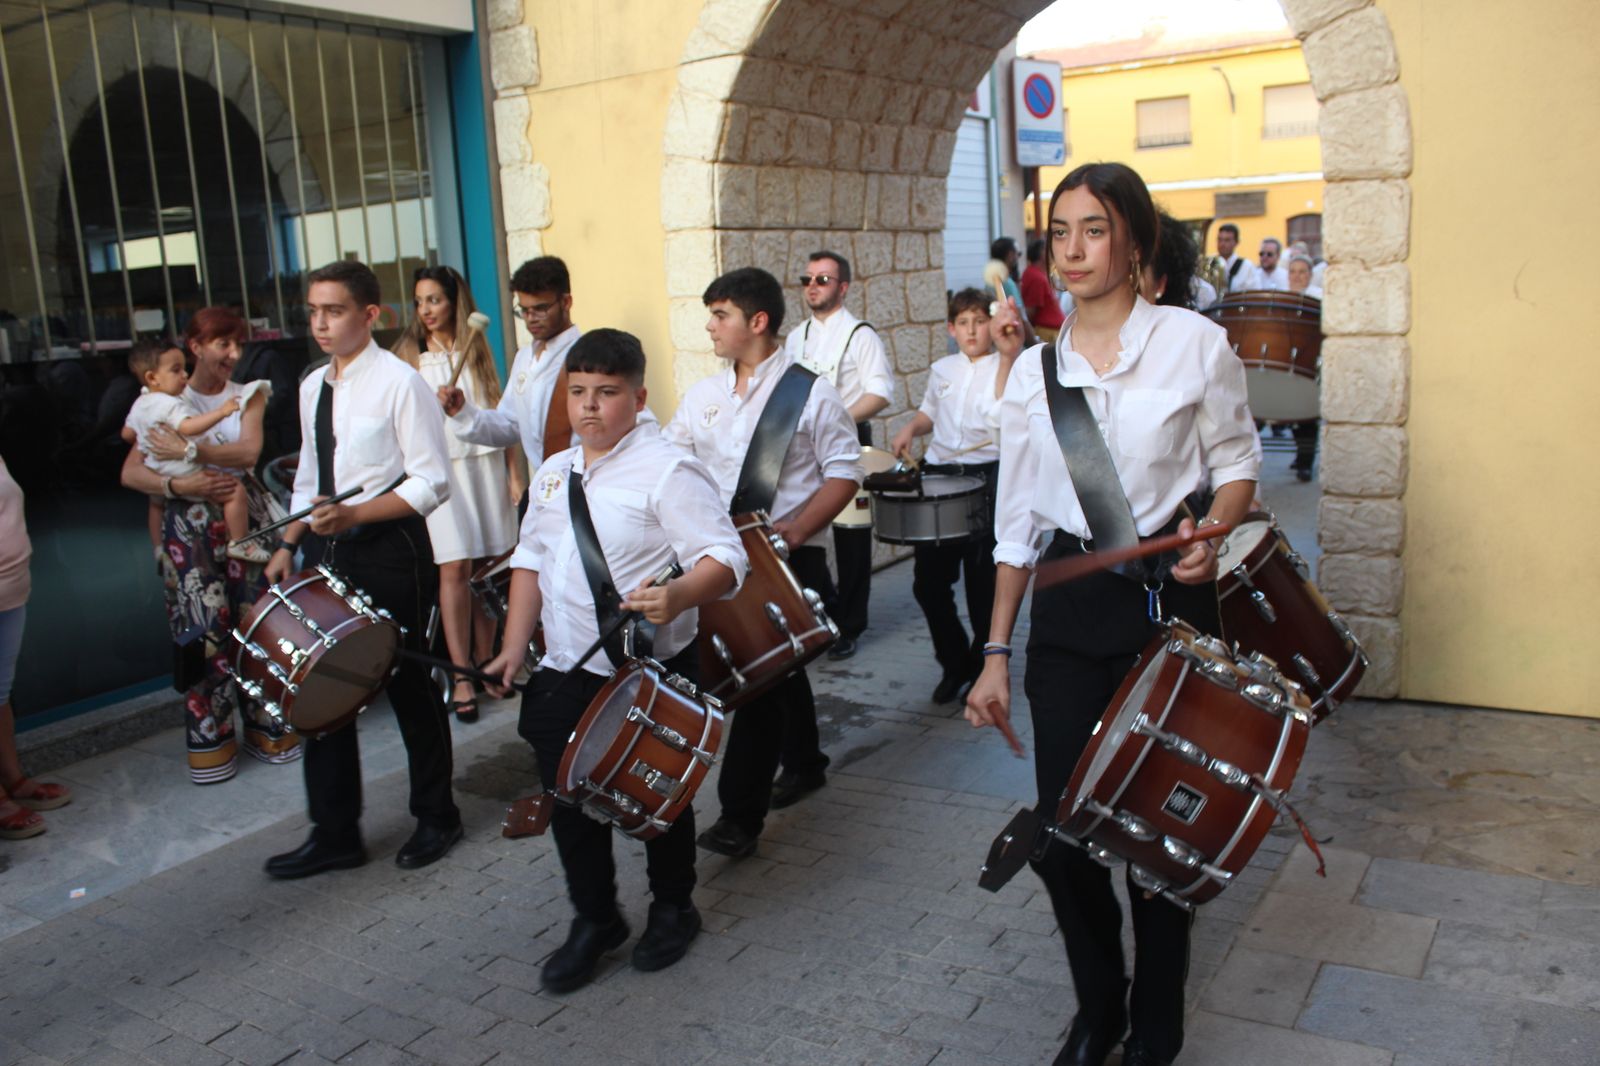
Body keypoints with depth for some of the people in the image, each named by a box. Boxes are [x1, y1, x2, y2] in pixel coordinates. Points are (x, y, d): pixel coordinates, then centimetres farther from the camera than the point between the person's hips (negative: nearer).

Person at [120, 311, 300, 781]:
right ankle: (210, 738, 10)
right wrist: (177, 485, -19)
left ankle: (266, 724, 17)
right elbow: (131, 472, -2)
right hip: (190, 525, -1)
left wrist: (190, 450, -21)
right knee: (204, 628, -3)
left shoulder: (247, 396, 7)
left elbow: (249, 450, -11)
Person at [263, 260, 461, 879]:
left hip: (389, 550, -7)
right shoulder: (312, 388, 11)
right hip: (327, 551, 7)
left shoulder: (399, 383, -11)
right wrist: (289, 544, 8)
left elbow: (431, 482, -14)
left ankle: (436, 817, 27)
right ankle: (334, 833, 24)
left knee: (409, 687, 6)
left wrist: (354, 515, -22)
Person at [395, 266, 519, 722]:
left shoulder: (477, 349, 11)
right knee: (455, 567, -8)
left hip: (484, 460, 2)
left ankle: (485, 663, 16)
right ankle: (460, 677, -5)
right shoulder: (409, 356, 6)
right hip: (438, 465, -2)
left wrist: (512, 473, 6)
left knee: (486, 566, 4)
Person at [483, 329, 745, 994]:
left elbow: (724, 558, -21)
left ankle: (672, 910, 37)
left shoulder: (668, 471, -14)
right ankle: (593, 922, 34)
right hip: (566, 674, 6)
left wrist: (679, 596, -41)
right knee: (570, 801, 12)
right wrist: (514, 649, 9)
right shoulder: (553, 474, 9)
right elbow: (530, 559, 17)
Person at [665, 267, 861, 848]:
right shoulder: (702, 396, 8)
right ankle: (804, 763, 41)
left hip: (789, 559, -6)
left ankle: (740, 815, 2)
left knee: (762, 677, -7)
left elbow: (845, 473, -8)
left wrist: (795, 528, -20)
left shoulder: (811, 393, -8)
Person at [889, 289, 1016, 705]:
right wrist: (911, 428, 10)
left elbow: (1002, 416, -21)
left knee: (983, 583, 1)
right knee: (928, 580, 4)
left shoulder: (1007, 369, -1)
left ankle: (983, 669, 22)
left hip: (987, 477, -4)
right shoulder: (942, 369, 15)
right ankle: (954, 664, 24)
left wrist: (1007, 360, -28)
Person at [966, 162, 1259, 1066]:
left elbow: (1238, 466, 6)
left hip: (1168, 596, -2)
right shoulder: (1034, 369, 6)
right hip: (1066, 609, 3)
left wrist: (1210, 534, -17)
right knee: (1062, 830, 4)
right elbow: (1018, 519, 9)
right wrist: (997, 650, 7)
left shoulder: (1193, 342, -3)